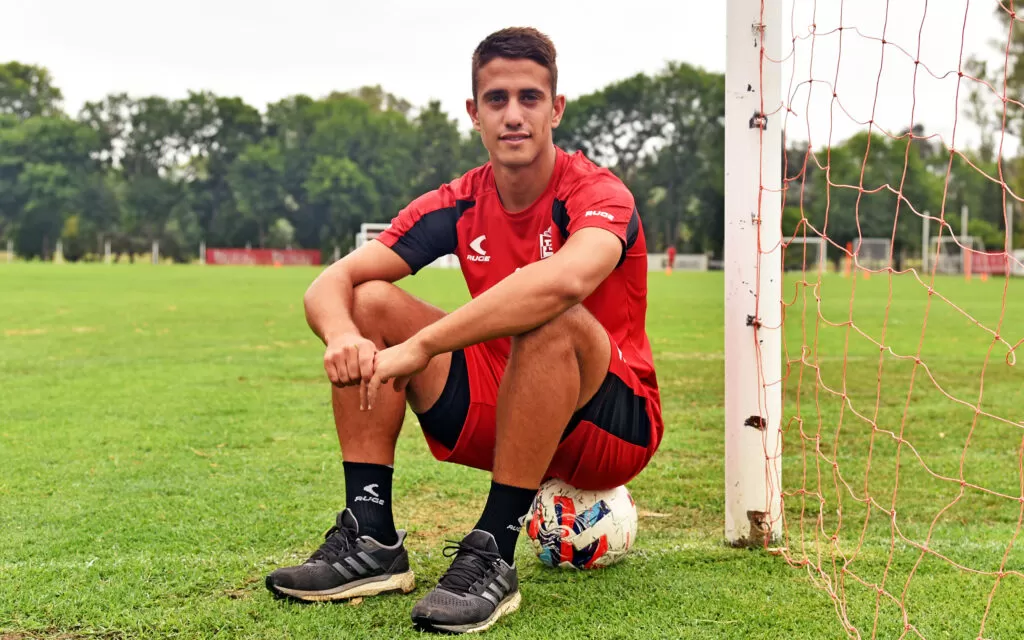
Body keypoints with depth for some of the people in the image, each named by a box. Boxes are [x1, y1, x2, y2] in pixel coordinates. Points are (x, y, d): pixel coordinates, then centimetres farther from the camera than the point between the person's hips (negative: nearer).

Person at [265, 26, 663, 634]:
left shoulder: (599, 195, -17)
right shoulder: (458, 205, -1)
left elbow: (565, 280, -42)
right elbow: (330, 285, -7)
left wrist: (419, 347, -41)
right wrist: (342, 336, -31)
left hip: (616, 424, -5)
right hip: (503, 416, 5)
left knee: (550, 317, -35)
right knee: (369, 302, -7)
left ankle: (492, 557, -30)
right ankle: (370, 540, -12)